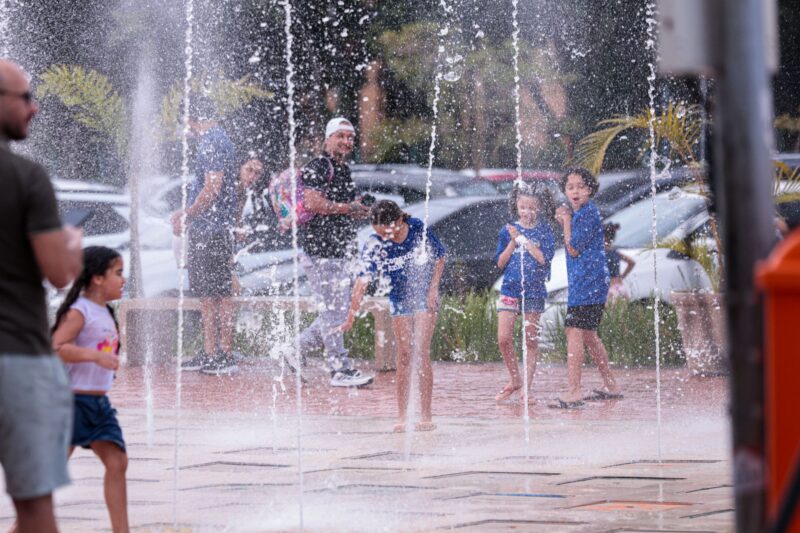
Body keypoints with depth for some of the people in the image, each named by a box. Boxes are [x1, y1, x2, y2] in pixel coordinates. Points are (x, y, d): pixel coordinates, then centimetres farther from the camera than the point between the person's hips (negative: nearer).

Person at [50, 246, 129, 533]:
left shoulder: (105, 313, 14)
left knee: (117, 462, 0)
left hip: (99, 402, 8)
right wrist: (96, 356, -33)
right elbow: (56, 347, -27)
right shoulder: (79, 311, -14)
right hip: (73, 400, -8)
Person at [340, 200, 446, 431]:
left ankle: (425, 416, -7)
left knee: (421, 353, -10)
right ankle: (403, 417, 5)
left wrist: (433, 288, -10)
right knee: (404, 356, 0)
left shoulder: (419, 230, -19)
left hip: (424, 296, -2)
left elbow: (439, 258, -2)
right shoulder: (374, 245, -18)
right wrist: (351, 317, -27)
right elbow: (362, 281, -21)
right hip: (399, 298, 2)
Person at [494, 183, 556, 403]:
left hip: (533, 292, -2)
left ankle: (527, 387, 10)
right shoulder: (508, 231, 6)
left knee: (531, 341, 3)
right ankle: (515, 380, 11)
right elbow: (500, 262, 4)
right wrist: (514, 241, -8)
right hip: (509, 289, 2)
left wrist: (523, 239, -13)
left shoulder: (544, 231, 0)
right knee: (504, 338, -6)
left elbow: (543, 258, -13)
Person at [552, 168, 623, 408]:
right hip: (586, 281, 10)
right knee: (588, 335, 17)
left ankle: (573, 393, -21)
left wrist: (565, 220, -6)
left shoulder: (588, 212, -12)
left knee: (574, 333, -15)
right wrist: (565, 221, 11)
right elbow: (574, 247, 22)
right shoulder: (579, 213, 17)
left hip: (587, 281, -10)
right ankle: (610, 386, 25)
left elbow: (574, 249, -15)